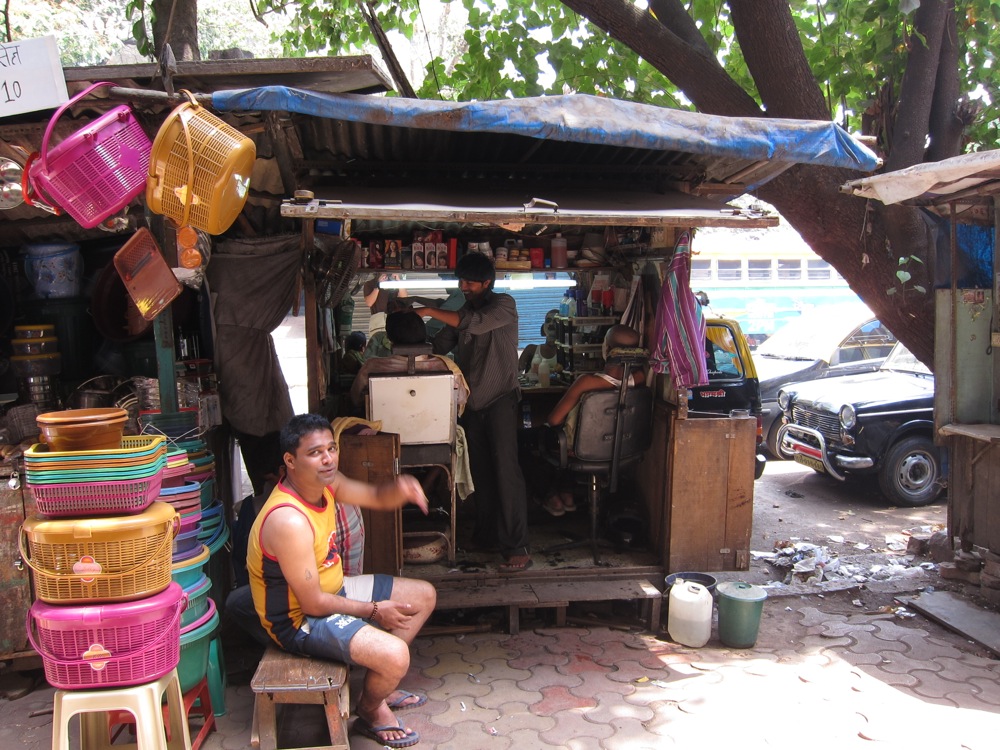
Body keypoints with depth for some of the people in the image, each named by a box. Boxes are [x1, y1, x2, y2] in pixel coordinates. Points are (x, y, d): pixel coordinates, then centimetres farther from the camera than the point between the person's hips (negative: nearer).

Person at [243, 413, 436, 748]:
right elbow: (314, 603, -27)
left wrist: (400, 490, -17)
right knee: (394, 655, -28)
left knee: (424, 595, 15)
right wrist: (373, 611, -14)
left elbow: (376, 498, 7)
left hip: (334, 589, 10)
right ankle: (371, 711, 8)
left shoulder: (324, 482, -6)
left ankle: (380, 685, 25)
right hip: (300, 618, -10)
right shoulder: (288, 520, -32)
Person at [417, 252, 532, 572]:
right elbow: (440, 345, 11)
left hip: (500, 399, -7)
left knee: (505, 469, -12)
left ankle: (517, 548, -13)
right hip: (472, 402, 7)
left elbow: (476, 323, -24)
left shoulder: (504, 305, -7)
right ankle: (487, 534, 22)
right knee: (480, 471, 11)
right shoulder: (463, 311, 14)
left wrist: (431, 312, -22)